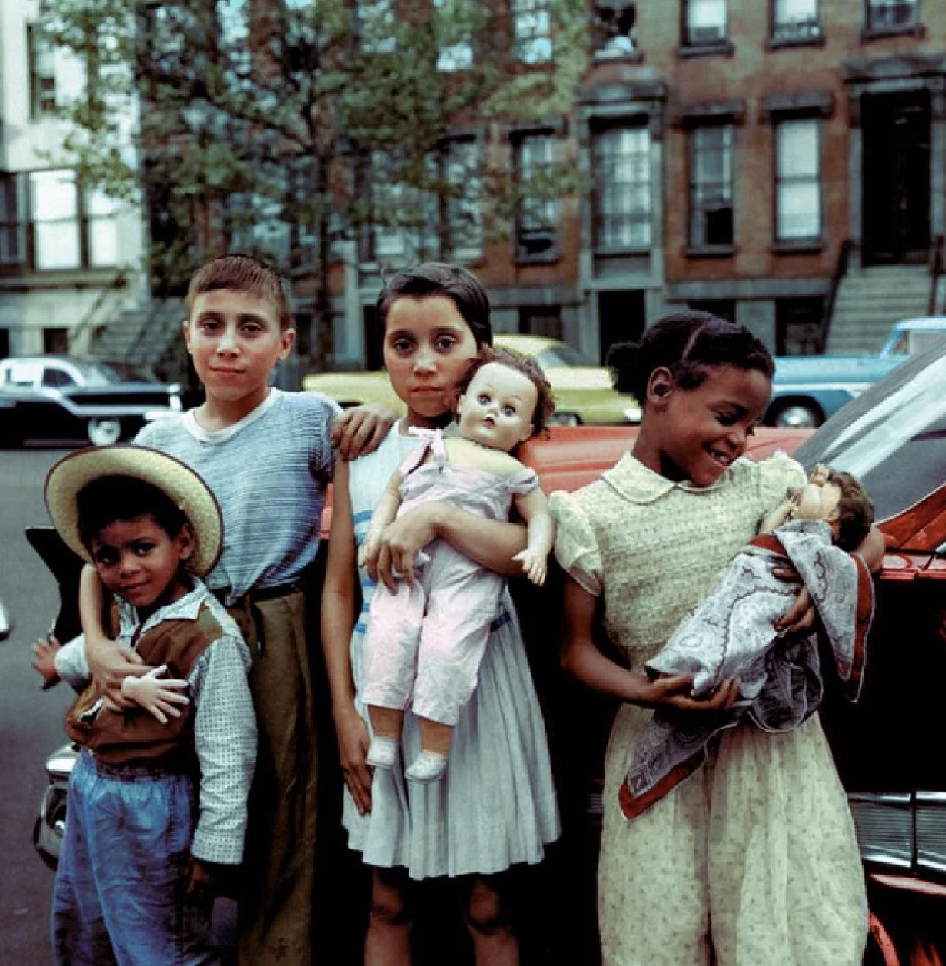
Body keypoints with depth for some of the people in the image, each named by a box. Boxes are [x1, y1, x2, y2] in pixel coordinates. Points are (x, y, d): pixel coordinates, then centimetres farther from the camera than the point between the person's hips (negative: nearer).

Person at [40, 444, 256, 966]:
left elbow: (227, 759, -23)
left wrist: (213, 848, -19)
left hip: (151, 809, -8)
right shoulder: (126, 613, -1)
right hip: (90, 786, 8)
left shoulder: (211, 640, -26)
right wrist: (60, 662, 43)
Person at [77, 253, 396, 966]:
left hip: (280, 640, -3)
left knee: (282, 808, 2)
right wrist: (95, 641, -5)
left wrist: (383, 416, -19)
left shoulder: (310, 420, -2)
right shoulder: (160, 439, 7)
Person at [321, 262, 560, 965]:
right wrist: (344, 709, 1)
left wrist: (436, 519, -29)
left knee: (487, 904, 8)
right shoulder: (360, 454, 6)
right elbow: (339, 591, 7)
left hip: (477, 682, -3)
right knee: (388, 900, 13)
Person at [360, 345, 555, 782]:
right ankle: (384, 734, -8)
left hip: (468, 576, -2)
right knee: (390, 633, -19)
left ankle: (434, 747, -10)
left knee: (445, 645, -21)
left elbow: (539, 515, 14)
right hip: (407, 564, 2)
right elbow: (392, 491, 22)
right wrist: (377, 530, 6)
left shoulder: (512, 472, 14)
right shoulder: (431, 448, 19)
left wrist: (536, 550, -6)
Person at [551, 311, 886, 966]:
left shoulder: (763, 484, 5)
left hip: (773, 736, 2)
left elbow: (870, 541, 11)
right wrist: (645, 692, -19)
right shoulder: (593, 515, -3)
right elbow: (576, 648, -1)